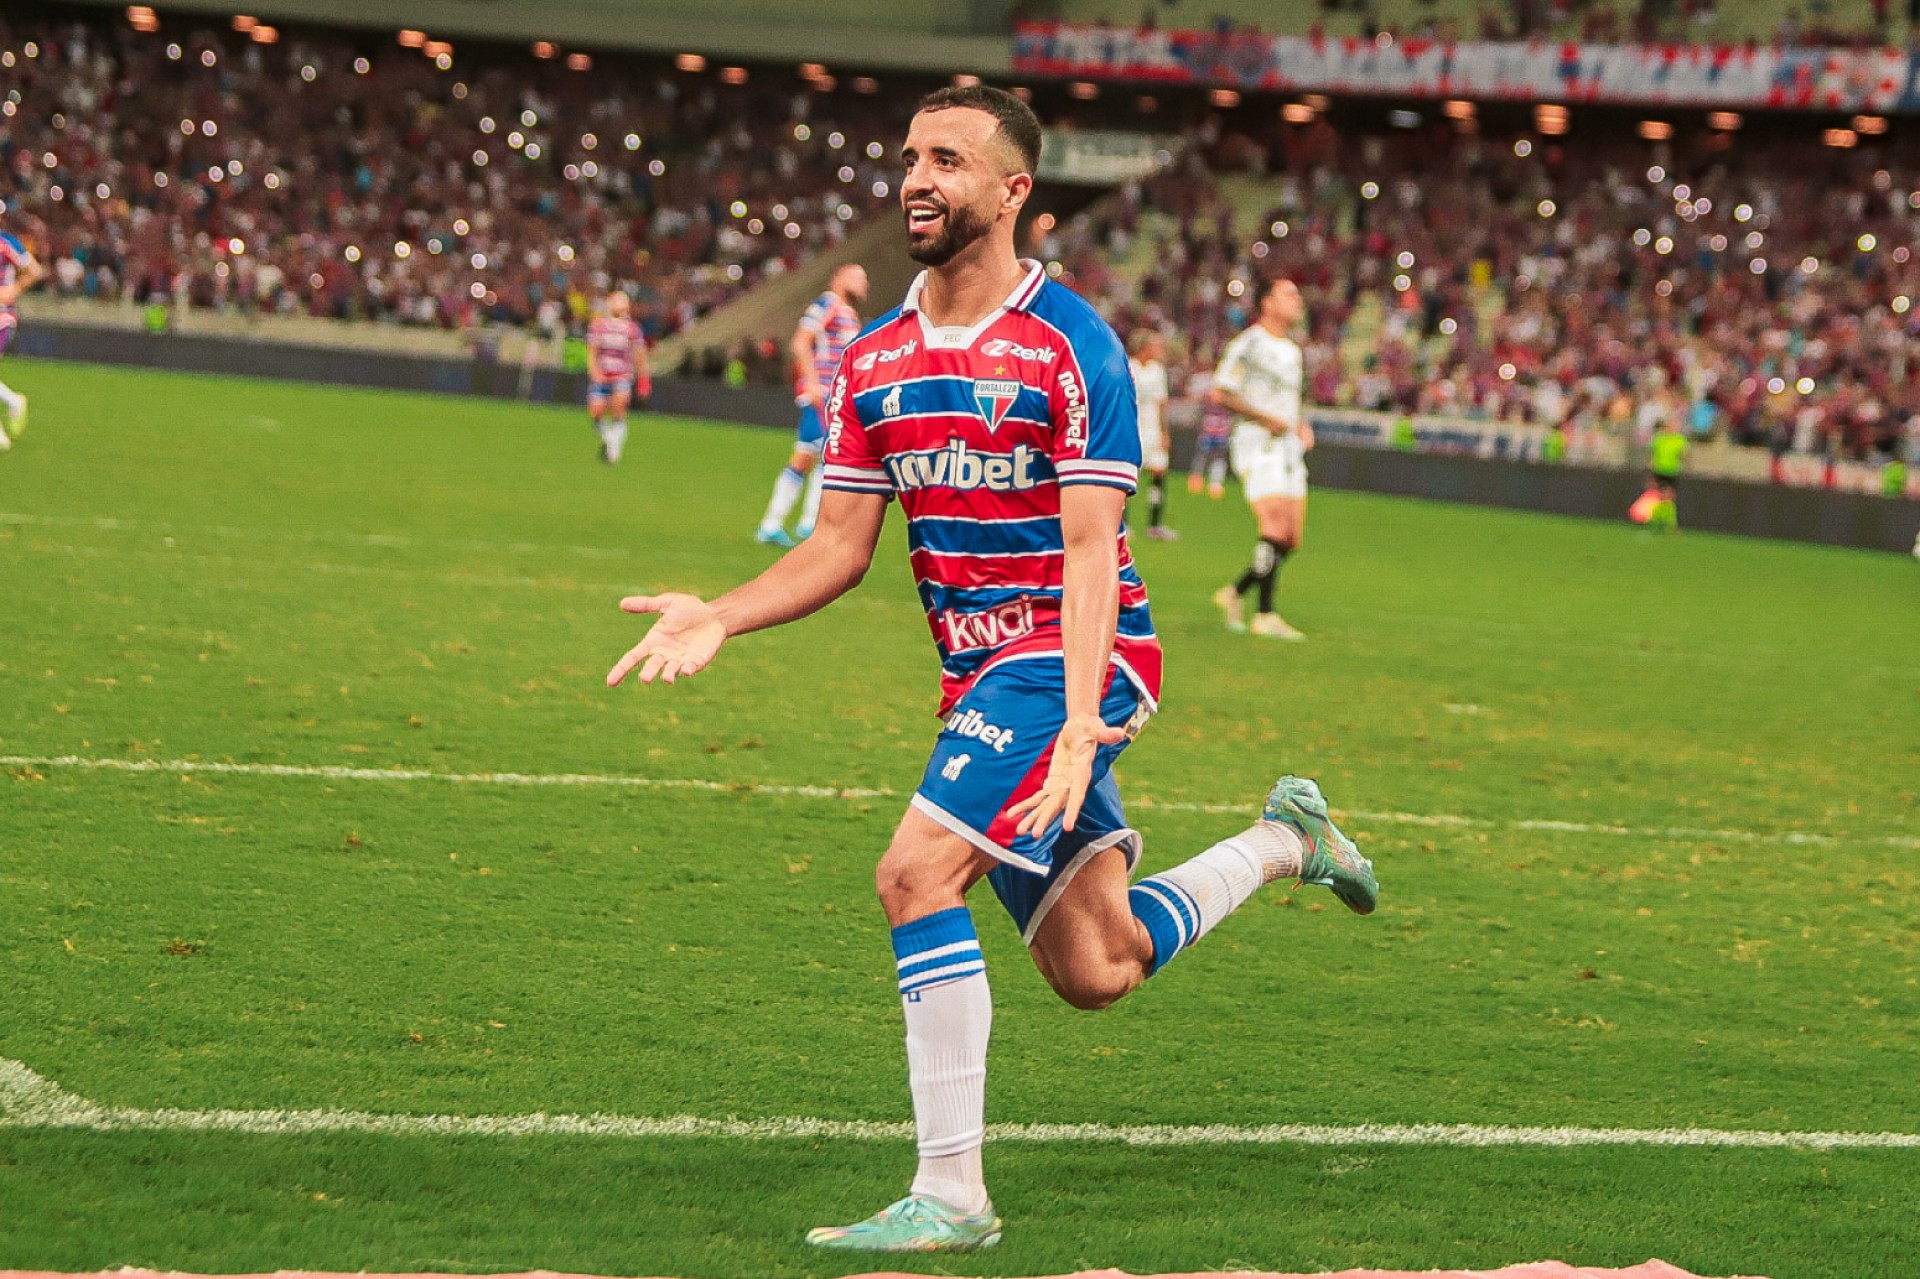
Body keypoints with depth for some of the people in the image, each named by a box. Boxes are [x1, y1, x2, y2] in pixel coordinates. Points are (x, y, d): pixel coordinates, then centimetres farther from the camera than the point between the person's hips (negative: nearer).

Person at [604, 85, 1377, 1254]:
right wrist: (718, 618, -7)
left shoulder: (1069, 345, -11)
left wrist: (1081, 717, -28)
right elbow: (841, 547, 9)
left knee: (917, 871, -23)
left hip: (1067, 655, -7)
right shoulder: (875, 361, 9)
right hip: (979, 668, 7)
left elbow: (1091, 550, -17)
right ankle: (1284, 838, 38)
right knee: (1095, 971, 11)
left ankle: (951, 1193, -16)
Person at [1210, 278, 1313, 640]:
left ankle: (1235, 593, 19)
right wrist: (1266, 419, -17)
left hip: (1288, 446, 8)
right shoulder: (1249, 344, -8)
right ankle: (1265, 616, -12)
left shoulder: (1291, 351, 18)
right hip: (1258, 447, -8)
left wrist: (1301, 425, 10)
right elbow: (1221, 393, -13)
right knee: (1276, 531, -18)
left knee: (1291, 540, 4)